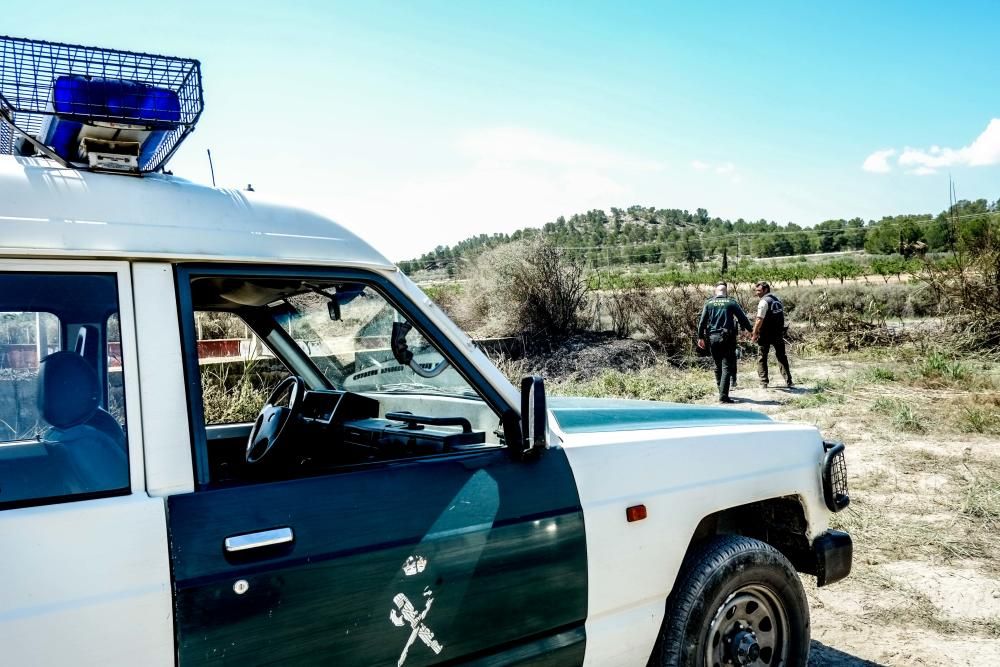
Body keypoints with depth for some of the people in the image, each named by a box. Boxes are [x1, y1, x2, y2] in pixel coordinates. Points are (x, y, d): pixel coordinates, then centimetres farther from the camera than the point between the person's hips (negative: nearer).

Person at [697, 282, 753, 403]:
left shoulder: (709, 303, 5)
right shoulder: (731, 303, -1)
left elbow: (702, 321, 2)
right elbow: (743, 318, 4)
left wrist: (700, 337, 8)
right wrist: (750, 329, 18)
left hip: (712, 338, 3)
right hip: (727, 338, -3)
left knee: (718, 366, 17)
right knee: (727, 367, -3)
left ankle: (722, 392, 26)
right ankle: (723, 396, -10)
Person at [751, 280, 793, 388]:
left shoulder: (764, 302, -13)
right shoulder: (778, 300, 12)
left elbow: (760, 320, -20)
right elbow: (782, 317, 16)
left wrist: (754, 334, -14)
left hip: (766, 335, -7)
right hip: (779, 334, 7)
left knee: (761, 358, 4)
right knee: (781, 356, 15)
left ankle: (763, 382, 2)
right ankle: (788, 381, 14)